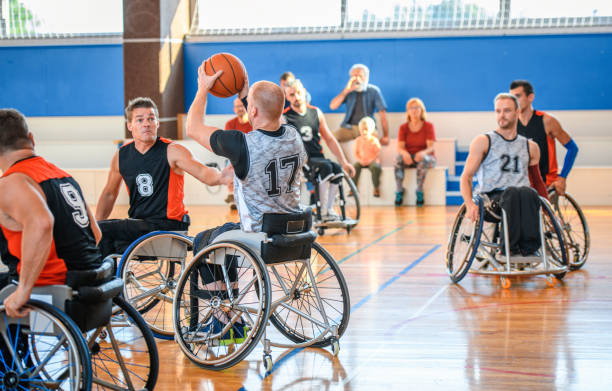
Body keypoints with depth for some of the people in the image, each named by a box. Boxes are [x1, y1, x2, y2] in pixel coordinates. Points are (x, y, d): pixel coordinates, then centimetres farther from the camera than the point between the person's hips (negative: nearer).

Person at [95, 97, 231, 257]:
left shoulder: (172, 152, -8)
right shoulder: (121, 156, 8)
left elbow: (206, 175, -21)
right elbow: (109, 194, 22)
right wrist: (95, 226, 11)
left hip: (167, 225, -6)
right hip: (137, 224, 6)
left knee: (104, 229, -21)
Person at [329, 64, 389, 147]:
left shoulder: (373, 91, -1)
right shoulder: (348, 91, 8)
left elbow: (382, 113, -6)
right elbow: (332, 106, -3)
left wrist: (385, 136, -15)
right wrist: (346, 91, -14)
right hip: (349, 127, 2)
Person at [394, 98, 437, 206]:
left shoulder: (428, 126, -2)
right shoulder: (403, 127, 6)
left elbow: (431, 147, -12)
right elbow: (400, 147, -5)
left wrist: (423, 153, -36)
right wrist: (404, 153, -31)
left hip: (426, 157, -2)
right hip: (409, 158, 2)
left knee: (423, 159, -38)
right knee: (398, 158, -32)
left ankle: (419, 191, -28)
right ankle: (399, 191, -27)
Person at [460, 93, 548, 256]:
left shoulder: (530, 147, 23)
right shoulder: (483, 142, 12)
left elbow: (537, 181, 32)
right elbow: (466, 176, 6)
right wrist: (470, 204, -13)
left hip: (523, 199, 2)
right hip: (492, 198, -2)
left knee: (527, 192, -35)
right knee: (511, 192, -38)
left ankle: (529, 245, -40)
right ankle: (510, 246, -38)